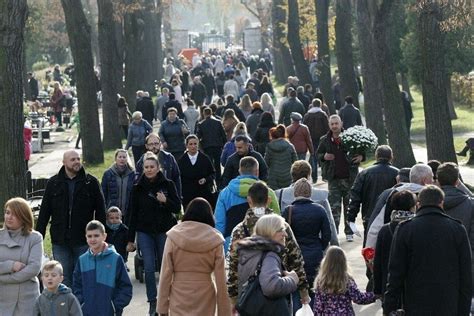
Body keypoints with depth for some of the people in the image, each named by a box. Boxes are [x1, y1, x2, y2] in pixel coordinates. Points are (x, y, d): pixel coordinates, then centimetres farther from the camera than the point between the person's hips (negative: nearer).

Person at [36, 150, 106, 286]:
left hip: (83, 240, -1)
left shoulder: (91, 182, 1)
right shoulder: (53, 183, 5)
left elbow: (100, 211, 3)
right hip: (60, 240, 1)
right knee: (63, 277, 6)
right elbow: (44, 212, 7)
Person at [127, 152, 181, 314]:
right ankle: (152, 302, 2)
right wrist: (130, 240, 6)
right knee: (149, 268, -5)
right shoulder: (138, 188, 2)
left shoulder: (167, 185, -2)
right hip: (144, 232, 1)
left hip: (164, 231, -1)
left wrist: (165, 201, -22)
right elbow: (133, 214, 6)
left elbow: (177, 208, -1)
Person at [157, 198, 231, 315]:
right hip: (205, 299, 1)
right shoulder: (214, 240, -2)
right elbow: (220, 280, -2)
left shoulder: (173, 236, -2)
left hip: (179, 299, 0)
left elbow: (165, 274, -2)